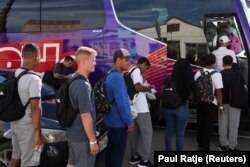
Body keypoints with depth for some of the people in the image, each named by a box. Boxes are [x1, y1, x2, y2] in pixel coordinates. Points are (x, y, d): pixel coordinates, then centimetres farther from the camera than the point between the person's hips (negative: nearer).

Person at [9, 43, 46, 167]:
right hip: (27, 125, -8)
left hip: (15, 122, 8)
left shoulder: (15, 74, 4)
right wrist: (38, 132, -19)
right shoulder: (33, 79, -21)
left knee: (16, 156, 21)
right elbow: (35, 108, -23)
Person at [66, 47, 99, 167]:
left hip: (73, 133, 9)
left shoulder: (73, 79, 5)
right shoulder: (83, 85, -25)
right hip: (82, 137, -9)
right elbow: (86, 116, -25)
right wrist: (93, 141, -18)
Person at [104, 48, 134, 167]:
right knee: (118, 153, 1)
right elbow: (121, 103, -25)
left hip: (111, 120, 10)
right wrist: (129, 122, -18)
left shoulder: (110, 75, 10)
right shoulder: (117, 77, -21)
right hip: (118, 122, -10)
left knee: (111, 150, 18)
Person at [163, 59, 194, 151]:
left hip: (168, 107, 3)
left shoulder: (168, 80, -8)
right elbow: (190, 96, -4)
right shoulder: (189, 82, -15)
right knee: (180, 134, 9)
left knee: (168, 132, 17)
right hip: (182, 108, -3)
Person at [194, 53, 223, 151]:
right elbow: (218, 92, -16)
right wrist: (220, 105, -6)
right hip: (211, 104, -4)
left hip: (200, 103, 5)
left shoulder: (198, 73, 1)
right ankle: (205, 148, 10)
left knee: (200, 125, 15)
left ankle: (200, 145, 29)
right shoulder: (216, 74, -14)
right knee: (208, 127, 3)